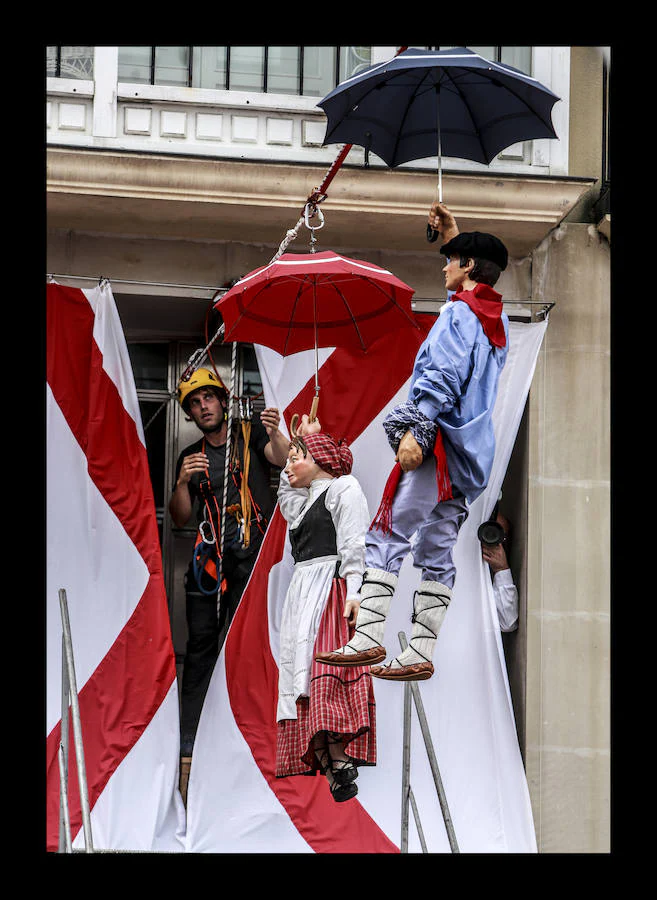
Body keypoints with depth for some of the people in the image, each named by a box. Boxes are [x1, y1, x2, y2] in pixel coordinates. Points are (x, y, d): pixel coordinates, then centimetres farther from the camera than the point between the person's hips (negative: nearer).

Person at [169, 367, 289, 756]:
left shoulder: (250, 434, 6)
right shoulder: (191, 457, 17)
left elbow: (283, 460, -13)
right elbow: (181, 518, 13)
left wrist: (275, 434, -34)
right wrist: (183, 482, -6)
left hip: (253, 552, -4)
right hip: (211, 556, 4)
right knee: (201, 641, -1)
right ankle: (187, 738, 0)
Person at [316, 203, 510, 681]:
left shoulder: (459, 313, -7)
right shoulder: (497, 317, 19)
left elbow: (442, 377, -20)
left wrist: (415, 429, -26)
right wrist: (453, 234, 48)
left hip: (441, 444, -9)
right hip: (472, 453, 9)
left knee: (389, 536, -11)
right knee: (436, 552, 5)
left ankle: (369, 636, -19)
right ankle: (421, 652, 2)